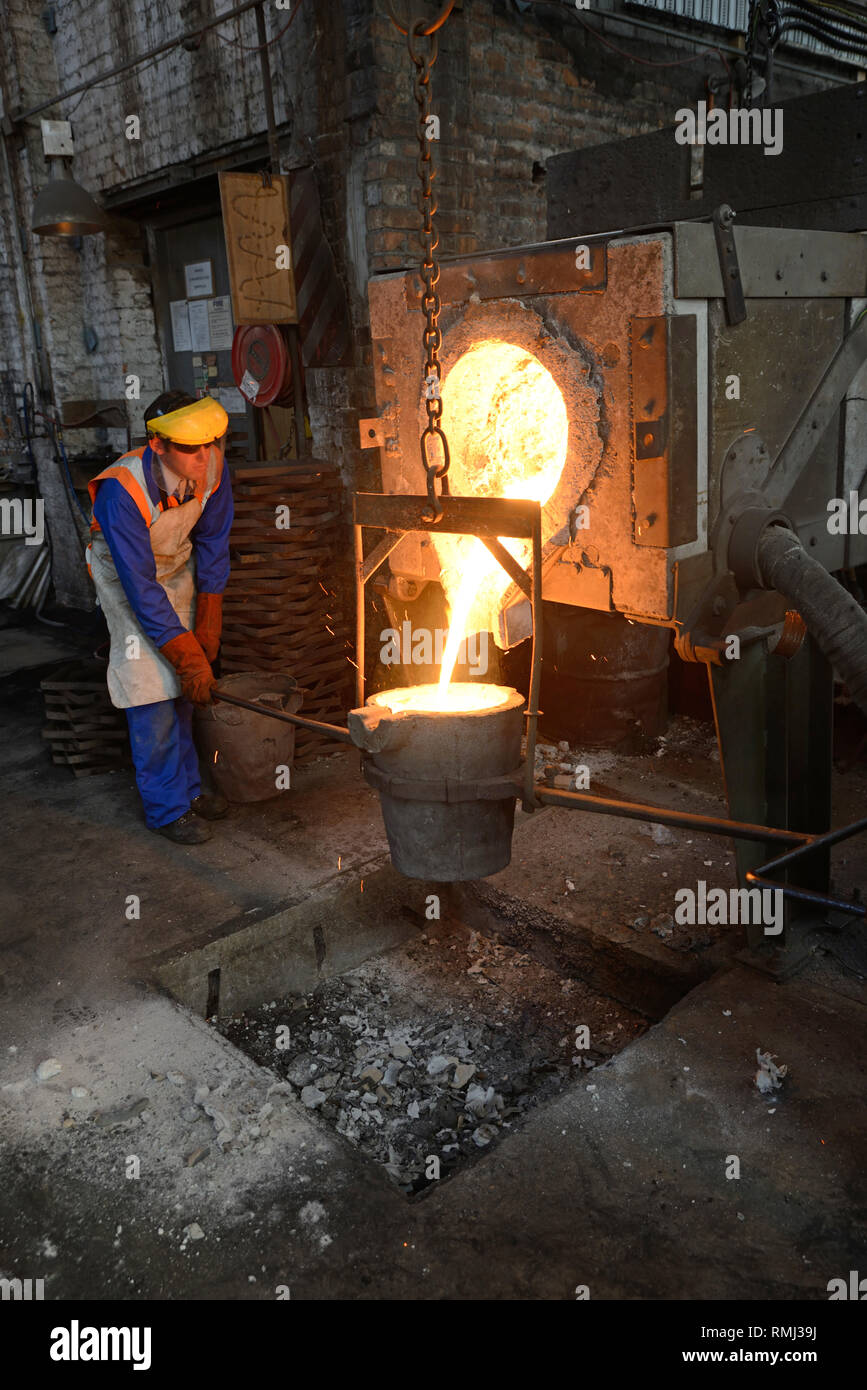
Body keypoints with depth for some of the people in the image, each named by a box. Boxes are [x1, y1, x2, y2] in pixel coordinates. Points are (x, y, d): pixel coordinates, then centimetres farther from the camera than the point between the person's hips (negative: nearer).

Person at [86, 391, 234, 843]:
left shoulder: (210, 468, -20)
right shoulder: (122, 492, -36)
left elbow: (212, 544, -7)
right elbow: (141, 588, -33)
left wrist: (208, 626, -7)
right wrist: (189, 658, -31)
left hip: (177, 567, 5)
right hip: (126, 573, -5)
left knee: (182, 687, 7)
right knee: (152, 689, -10)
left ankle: (187, 787, 22)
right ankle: (167, 807, 2)